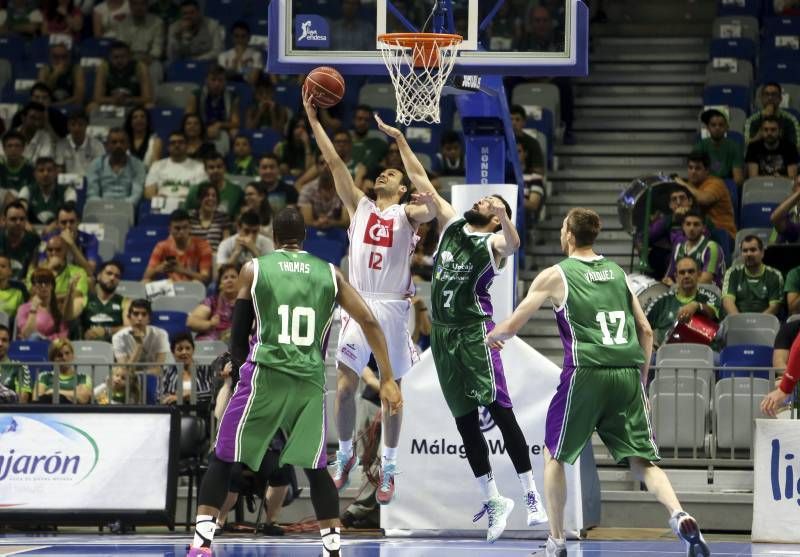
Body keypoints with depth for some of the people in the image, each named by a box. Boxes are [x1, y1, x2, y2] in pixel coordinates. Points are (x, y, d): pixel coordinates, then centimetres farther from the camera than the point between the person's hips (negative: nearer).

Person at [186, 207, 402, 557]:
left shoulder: (254, 270, 7)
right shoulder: (329, 274, 12)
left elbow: (237, 336, 9)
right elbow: (369, 322, 7)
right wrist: (387, 380, 9)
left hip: (266, 374, -2)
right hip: (311, 381, 2)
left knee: (223, 459, 6)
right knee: (316, 467, 17)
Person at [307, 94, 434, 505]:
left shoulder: (407, 213, 6)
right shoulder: (359, 206, 14)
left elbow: (430, 209, -17)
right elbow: (335, 163, 9)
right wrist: (313, 119, 4)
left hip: (393, 309, -2)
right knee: (344, 387, -4)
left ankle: (388, 470, 13)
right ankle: (345, 456, 17)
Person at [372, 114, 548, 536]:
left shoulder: (494, 243, -5)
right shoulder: (450, 225, 12)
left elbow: (513, 245, -29)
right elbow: (423, 184, 14)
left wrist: (506, 218, -50)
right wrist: (399, 139, 11)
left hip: (475, 331, -6)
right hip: (442, 333, 6)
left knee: (500, 410, -12)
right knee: (465, 419, 7)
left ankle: (532, 495, -12)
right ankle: (493, 501, 12)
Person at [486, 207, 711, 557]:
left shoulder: (555, 275, 6)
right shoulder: (617, 272, 18)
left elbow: (512, 326, 9)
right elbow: (646, 331, 17)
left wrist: (491, 336, 31)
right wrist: (640, 382, 23)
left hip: (586, 373, -3)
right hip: (628, 372, 3)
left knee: (554, 455, 16)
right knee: (642, 461, 3)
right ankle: (680, 517, -22)